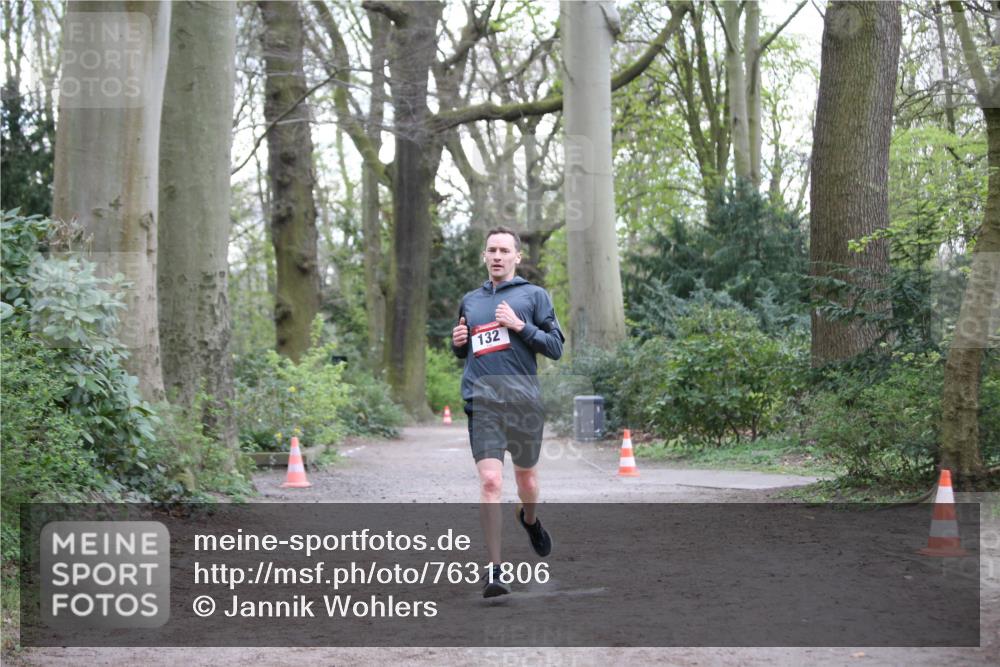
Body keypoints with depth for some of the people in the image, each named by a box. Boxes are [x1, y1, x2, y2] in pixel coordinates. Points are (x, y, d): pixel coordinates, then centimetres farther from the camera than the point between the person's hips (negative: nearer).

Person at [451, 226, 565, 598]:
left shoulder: (534, 296, 5)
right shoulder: (470, 301, 16)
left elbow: (556, 347, -1)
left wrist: (520, 325, -12)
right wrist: (458, 342, 5)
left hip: (524, 399, -1)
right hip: (482, 402, 1)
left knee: (526, 475, 17)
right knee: (490, 481, -13)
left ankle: (529, 519, 52)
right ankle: (494, 569, -12)